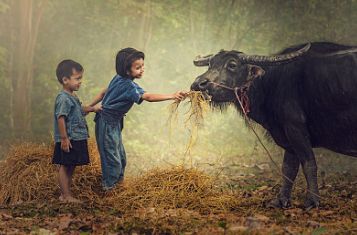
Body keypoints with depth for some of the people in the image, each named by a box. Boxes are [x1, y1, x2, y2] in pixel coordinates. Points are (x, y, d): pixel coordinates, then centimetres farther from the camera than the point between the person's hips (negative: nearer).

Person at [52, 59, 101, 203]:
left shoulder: (72, 97, 14)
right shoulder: (63, 98, -17)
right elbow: (61, 118, -22)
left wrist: (92, 109, 21)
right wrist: (64, 138, -24)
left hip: (77, 140, 10)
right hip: (68, 141, -10)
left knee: (71, 167, 14)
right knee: (65, 167, -3)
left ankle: (66, 194, 21)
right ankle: (66, 196, 2)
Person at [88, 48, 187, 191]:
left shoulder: (118, 79, 1)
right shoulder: (129, 86, -27)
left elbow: (103, 93, 13)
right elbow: (149, 97, -39)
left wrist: (90, 107, 24)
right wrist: (172, 96, -48)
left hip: (114, 122, 10)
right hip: (108, 123, -10)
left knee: (120, 155, 18)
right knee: (112, 157, 0)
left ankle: (118, 180, 31)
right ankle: (109, 186, 12)